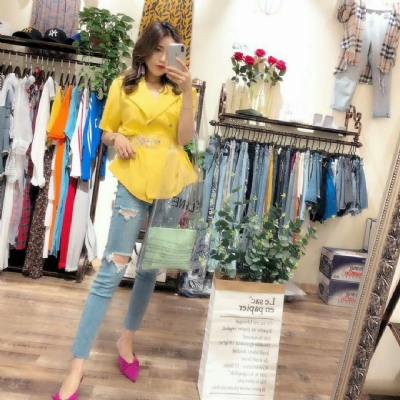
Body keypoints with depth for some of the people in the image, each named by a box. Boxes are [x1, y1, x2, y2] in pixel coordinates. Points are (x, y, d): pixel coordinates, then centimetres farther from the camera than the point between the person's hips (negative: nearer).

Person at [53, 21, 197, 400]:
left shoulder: (181, 91, 9)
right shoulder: (123, 86, 7)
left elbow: (183, 139, -4)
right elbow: (106, 132, 11)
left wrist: (186, 92, -10)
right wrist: (118, 139, -10)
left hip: (171, 183, 3)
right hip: (133, 180, -2)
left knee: (152, 268, 10)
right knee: (112, 268, -8)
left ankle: (127, 339, 31)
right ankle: (77, 364, 3)